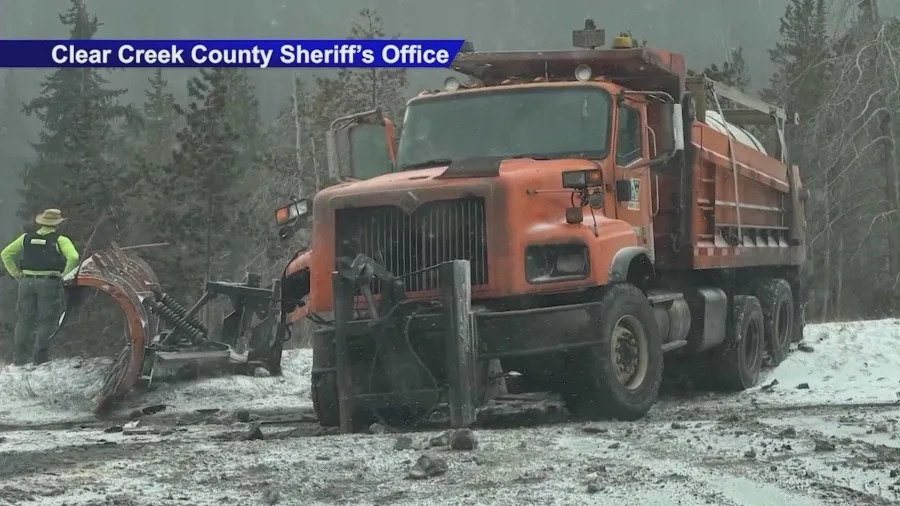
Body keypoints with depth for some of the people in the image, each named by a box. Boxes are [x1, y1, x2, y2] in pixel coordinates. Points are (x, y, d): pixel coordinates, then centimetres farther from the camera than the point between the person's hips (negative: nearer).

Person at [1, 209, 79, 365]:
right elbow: (74, 258, -19)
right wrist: (64, 274, -6)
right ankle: (39, 358, -5)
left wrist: (17, 274, 11)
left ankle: (19, 358, 10)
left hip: (27, 282, 4)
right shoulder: (60, 240, -4)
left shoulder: (27, 238, 9)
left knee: (24, 319, 10)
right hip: (50, 283, -4)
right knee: (46, 321, 1)